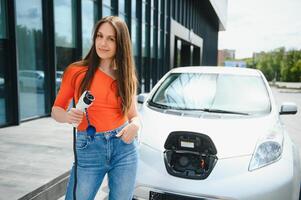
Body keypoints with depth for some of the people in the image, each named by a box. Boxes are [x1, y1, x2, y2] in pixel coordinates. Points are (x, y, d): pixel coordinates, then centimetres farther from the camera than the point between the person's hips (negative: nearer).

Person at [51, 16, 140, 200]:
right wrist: (68, 117, -18)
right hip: (88, 150, -1)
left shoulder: (127, 76, 4)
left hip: (124, 148, 2)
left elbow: (134, 115, 11)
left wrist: (135, 125, -12)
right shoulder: (76, 71, -2)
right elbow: (56, 110, 5)